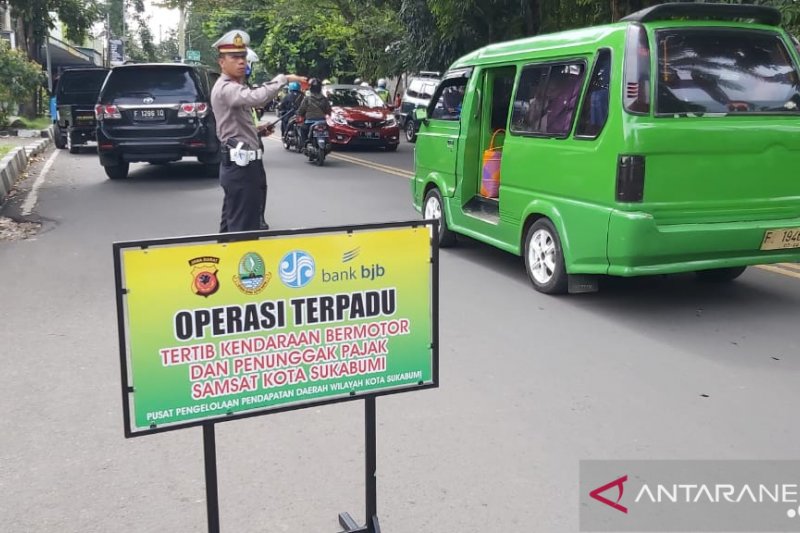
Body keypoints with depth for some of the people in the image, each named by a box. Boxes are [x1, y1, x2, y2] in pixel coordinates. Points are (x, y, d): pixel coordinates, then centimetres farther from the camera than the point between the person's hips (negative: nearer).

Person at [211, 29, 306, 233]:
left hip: (241, 163, 11)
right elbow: (256, 97, -35)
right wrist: (283, 79, -25)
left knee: (231, 225, 16)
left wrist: (258, 130, 16)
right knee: (243, 228, -10)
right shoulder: (225, 88, -15)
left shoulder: (235, 87, 20)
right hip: (240, 164, -11)